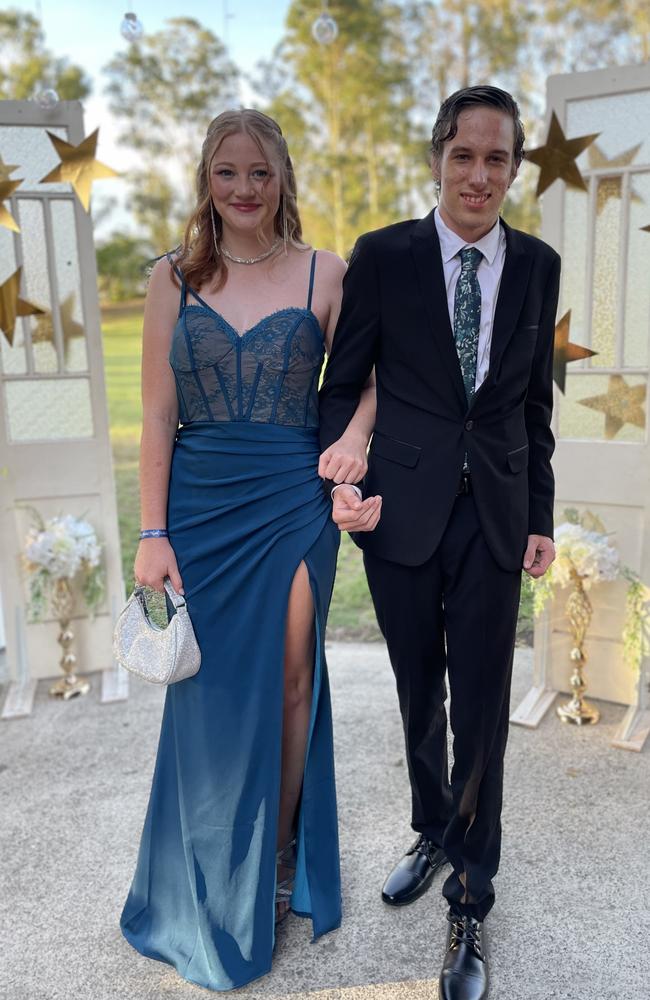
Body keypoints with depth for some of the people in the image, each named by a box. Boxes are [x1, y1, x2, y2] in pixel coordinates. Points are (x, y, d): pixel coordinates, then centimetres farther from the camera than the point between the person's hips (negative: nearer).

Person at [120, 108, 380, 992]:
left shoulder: (324, 273, 1)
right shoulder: (173, 279, 3)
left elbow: (366, 381, 1)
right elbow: (158, 415, 1)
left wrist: (353, 438, -21)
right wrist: (152, 533, -3)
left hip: (294, 504, -1)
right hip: (200, 506, 1)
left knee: (289, 686, 9)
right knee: (211, 691, 10)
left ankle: (279, 862, 33)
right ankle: (212, 886, 33)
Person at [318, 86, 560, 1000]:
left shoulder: (538, 265, 4)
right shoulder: (383, 255, -3)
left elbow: (536, 402, 8)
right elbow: (343, 382, 0)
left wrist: (541, 518, 7)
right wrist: (340, 474, -15)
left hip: (496, 514, 1)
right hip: (404, 509, 0)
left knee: (482, 706, 4)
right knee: (420, 695, 15)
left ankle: (471, 906, 24)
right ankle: (433, 834, 43)